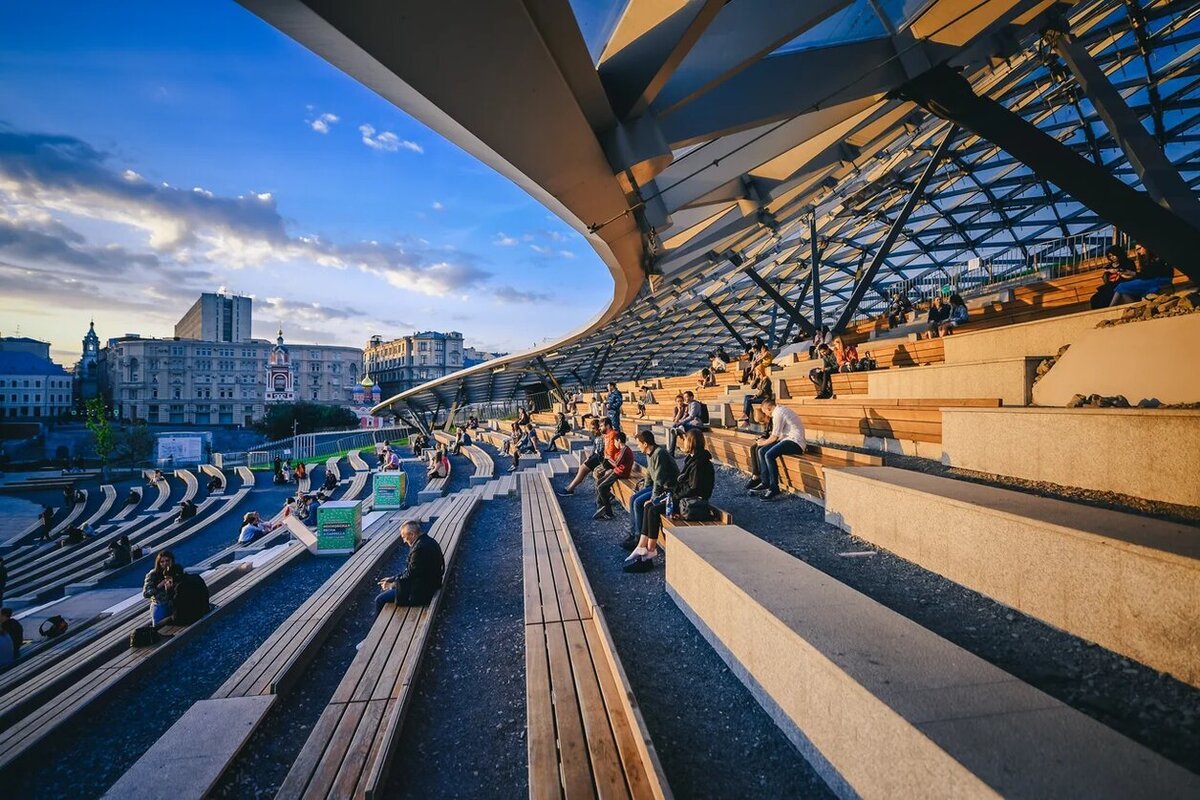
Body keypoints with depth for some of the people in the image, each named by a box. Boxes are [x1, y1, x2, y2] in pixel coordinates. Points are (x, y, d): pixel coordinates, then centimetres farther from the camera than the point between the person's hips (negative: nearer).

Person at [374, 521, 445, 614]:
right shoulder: (428, 541, 5)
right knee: (385, 590, 22)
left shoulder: (420, 548, -26)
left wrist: (392, 584, -4)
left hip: (420, 592, -10)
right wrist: (392, 579, 9)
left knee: (380, 600, -4)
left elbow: (410, 575, -19)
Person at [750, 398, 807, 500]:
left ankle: (774, 489, -22)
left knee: (769, 455, -28)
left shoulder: (778, 413, -13)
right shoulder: (781, 409, 17)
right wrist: (765, 441, 18)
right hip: (789, 439, 11)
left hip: (795, 442, -11)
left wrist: (763, 442, 6)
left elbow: (775, 437, -10)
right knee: (761, 451, 2)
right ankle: (766, 484, 2)